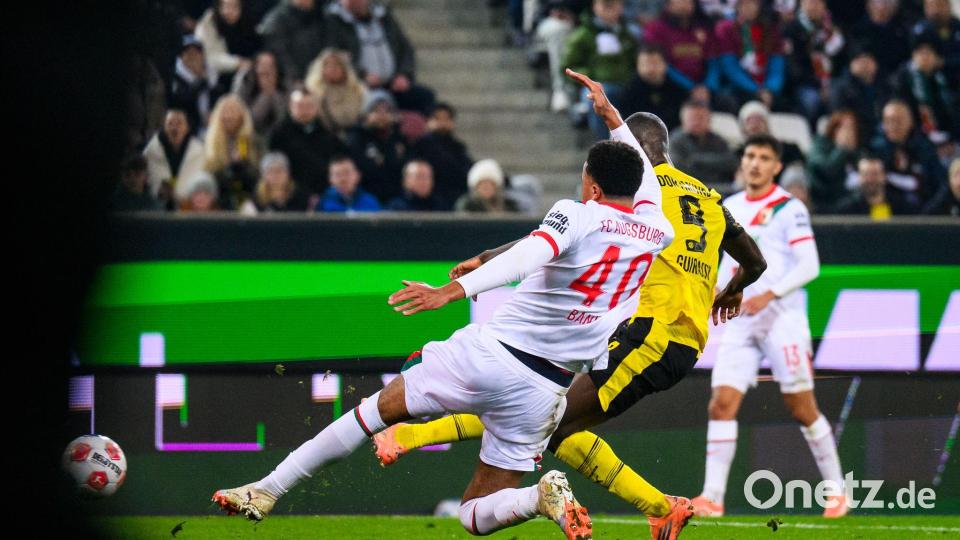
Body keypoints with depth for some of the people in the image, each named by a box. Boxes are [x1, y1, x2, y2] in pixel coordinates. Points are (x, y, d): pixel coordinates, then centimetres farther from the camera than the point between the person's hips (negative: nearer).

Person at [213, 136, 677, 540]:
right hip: (544, 391, 4)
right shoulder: (658, 230, 8)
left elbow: (529, 256, -29)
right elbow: (643, 183, 32)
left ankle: (268, 489, 13)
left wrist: (453, 290, -39)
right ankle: (543, 496, -20)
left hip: (491, 353, -4)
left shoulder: (576, 215, -8)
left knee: (379, 408, 16)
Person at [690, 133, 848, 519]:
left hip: (782, 318, -5)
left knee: (802, 409, -1)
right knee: (721, 404, -8)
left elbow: (809, 266, -11)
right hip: (740, 321, 5)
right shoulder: (730, 208, 13)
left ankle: (836, 488, 13)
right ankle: (712, 497, -11)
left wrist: (769, 295, -21)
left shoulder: (789, 209, -5)